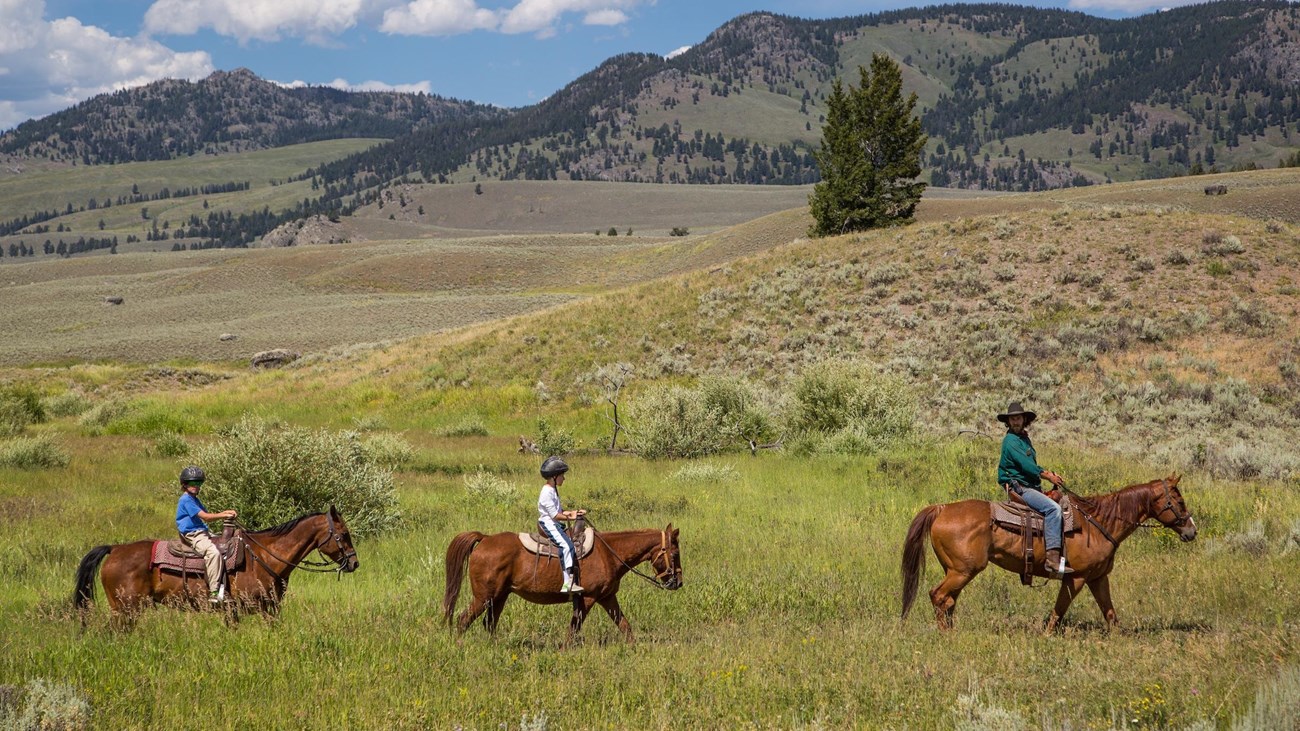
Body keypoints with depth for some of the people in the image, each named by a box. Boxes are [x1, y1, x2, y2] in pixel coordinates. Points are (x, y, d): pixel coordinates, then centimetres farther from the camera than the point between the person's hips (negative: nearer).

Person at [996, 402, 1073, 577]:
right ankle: (1053, 558, -35)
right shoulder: (1011, 440, -10)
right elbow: (1025, 465, -17)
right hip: (1019, 487, -10)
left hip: (1032, 486, 10)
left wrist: (1049, 473, 8)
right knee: (1053, 508, -27)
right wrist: (1048, 476, -9)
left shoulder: (1024, 439, 20)